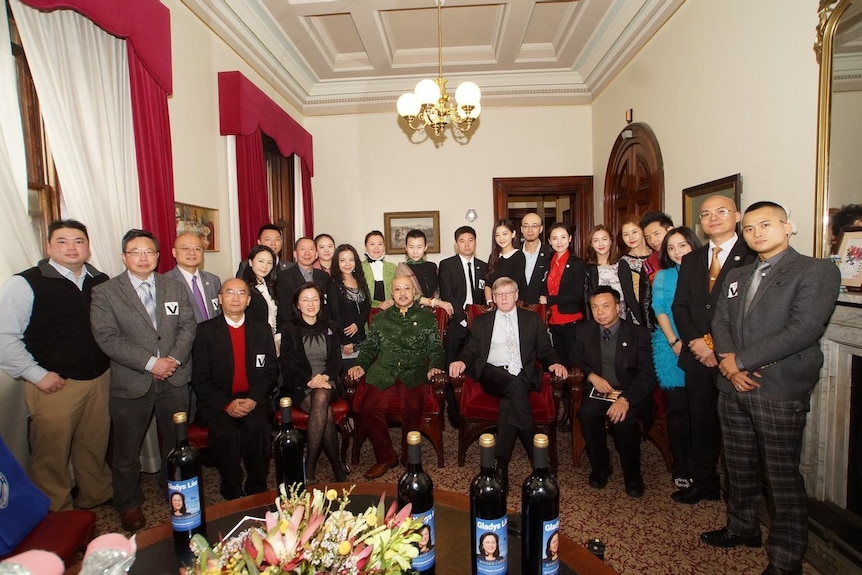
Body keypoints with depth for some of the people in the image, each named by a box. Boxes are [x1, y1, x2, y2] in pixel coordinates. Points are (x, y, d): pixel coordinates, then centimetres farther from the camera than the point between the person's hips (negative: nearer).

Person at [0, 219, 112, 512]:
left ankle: (96, 496, 38)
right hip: (54, 385, -4)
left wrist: (113, 361, 5)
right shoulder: (25, 284, -8)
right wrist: (37, 374, -12)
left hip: (100, 379, 4)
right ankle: (58, 516, 28)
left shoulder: (101, 282, 6)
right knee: (52, 453, 8)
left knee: (95, 446, 16)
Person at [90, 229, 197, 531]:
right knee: (127, 448, 11)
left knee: (176, 441, 16)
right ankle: (129, 504, 33)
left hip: (175, 379, 3)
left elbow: (188, 325, 2)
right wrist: (150, 362, -18)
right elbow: (107, 338, -13)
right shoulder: (105, 292, -5)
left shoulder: (175, 287, 6)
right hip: (131, 383, -2)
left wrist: (175, 358, -14)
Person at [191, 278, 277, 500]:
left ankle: (257, 489, -9)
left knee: (259, 427, -29)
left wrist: (254, 399, -11)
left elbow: (271, 371, 5)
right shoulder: (206, 330, 3)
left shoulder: (262, 329, 9)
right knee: (225, 434, -29)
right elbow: (200, 378, -1)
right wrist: (226, 404, -14)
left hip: (254, 400, 1)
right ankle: (232, 494, -6)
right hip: (218, 403, -1)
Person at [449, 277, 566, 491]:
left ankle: (502, 466, -28)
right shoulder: (481, 321, 21)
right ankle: (538, 458, -32)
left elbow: (544, 350, 15)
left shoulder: (533, 319, 20)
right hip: (492, 374, 0)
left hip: (523, 376, 0)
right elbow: (471, 350, 13)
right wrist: (462, 361, -9)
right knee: (515, 387, -33)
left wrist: (553, 363, -7)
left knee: (509, 402, -33)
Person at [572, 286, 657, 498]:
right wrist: (592, 376, -9)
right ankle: (600, 468, -4)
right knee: (586, 414, -29)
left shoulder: (639, 334, -1)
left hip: (630, 395, -2)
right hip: (597, 392, 2)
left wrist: (625, 399, -24)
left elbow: (647, 376, -7)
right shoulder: (584, 331, 8)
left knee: (623, 421, -32)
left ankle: (632, 476, -4)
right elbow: (576, 361, 14)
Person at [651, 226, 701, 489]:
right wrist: (675, 342, -10)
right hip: (671, 348, -1)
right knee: (678, 408, 1)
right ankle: (680, 469, 11)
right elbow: (660, 311, 0)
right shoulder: (663, 276, 7)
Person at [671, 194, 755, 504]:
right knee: (700, 421, 12)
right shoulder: (691, 260, 13)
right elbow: (679, 306, 8)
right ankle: (703, 482, 27)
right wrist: (696, 341, -6)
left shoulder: (752, 257, -5)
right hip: (697, 355, 5)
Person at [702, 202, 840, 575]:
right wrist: (728, 362, -10)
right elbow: (720, 321, 9)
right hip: (733, 387, 6)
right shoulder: (735, 276, 16)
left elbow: (803, 330, -16)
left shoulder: (817, 271, -5)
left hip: (780, 391, -6)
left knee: (782, 478, 3)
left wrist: (742, 360, -16)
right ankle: (742, 527, 36)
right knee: (739, 467, 18)